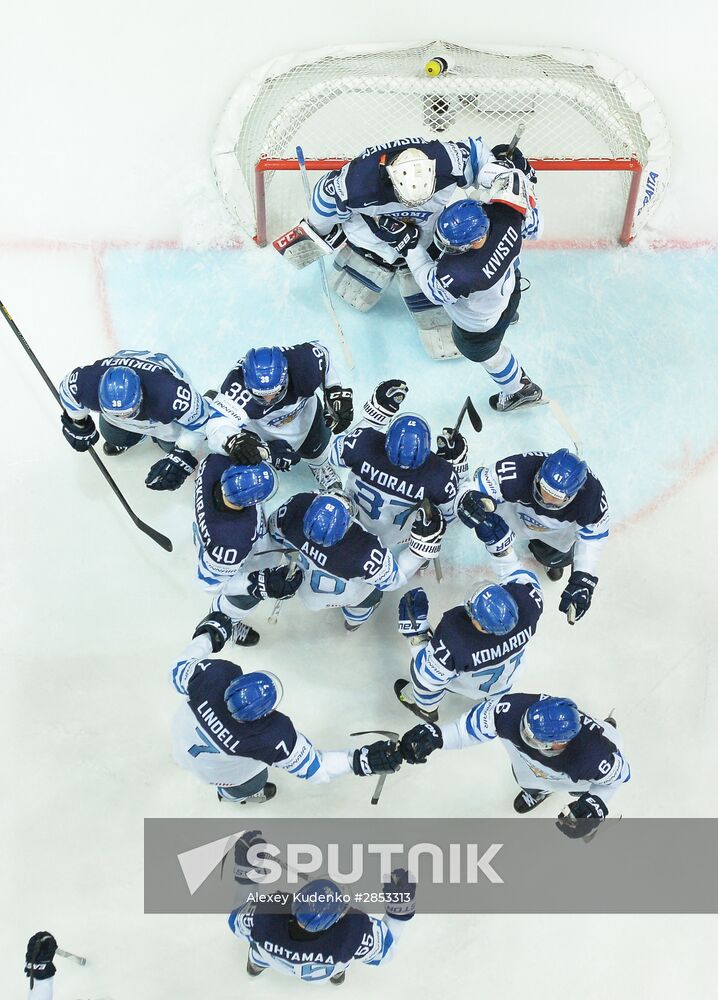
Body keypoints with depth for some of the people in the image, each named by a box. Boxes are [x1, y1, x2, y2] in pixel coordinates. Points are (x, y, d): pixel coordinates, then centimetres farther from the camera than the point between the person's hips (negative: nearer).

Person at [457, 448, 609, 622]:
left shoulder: (592, 496, -41)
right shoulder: (516, 472, -48)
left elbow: (592, 538, -23)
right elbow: (474, 489, -38)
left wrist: (582, 579, -33)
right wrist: (468, 500, -63)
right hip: (516, 507, -1)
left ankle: (552, 561, 47)